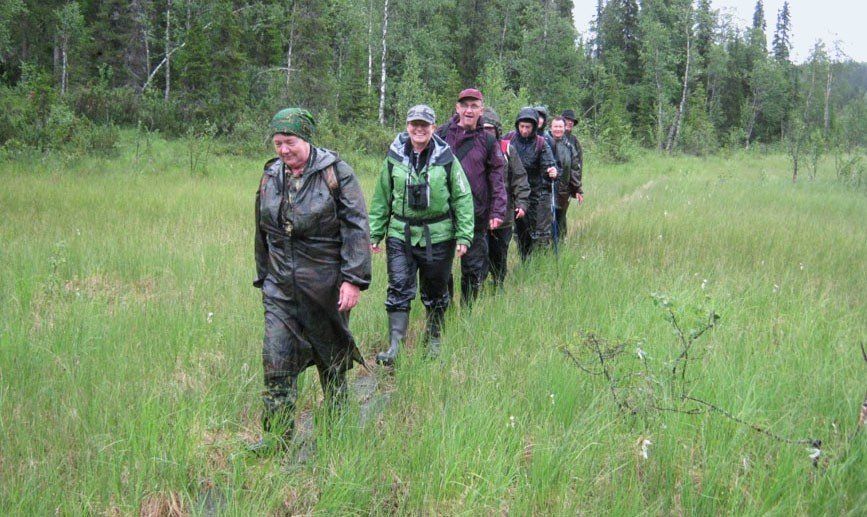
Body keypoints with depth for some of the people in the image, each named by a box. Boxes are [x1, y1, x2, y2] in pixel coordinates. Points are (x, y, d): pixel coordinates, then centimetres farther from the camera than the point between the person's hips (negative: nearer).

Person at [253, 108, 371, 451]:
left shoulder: (335, 173, -9)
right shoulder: (271, 176, 7)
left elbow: (356, 228, -12)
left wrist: (353, 279, -17)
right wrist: (264, 278, 19)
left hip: (326, 286, -4)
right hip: (281, 287, 4)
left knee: (332, 358, 11)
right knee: (276, 360, -3)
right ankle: (277, 434, 6)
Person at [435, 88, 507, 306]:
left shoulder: (488, 141, 4)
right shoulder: (441, 135, 3)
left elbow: (497, 179, 4)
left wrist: (497, 211, -5)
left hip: (475, 214, 0)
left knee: (473, 269, 7)